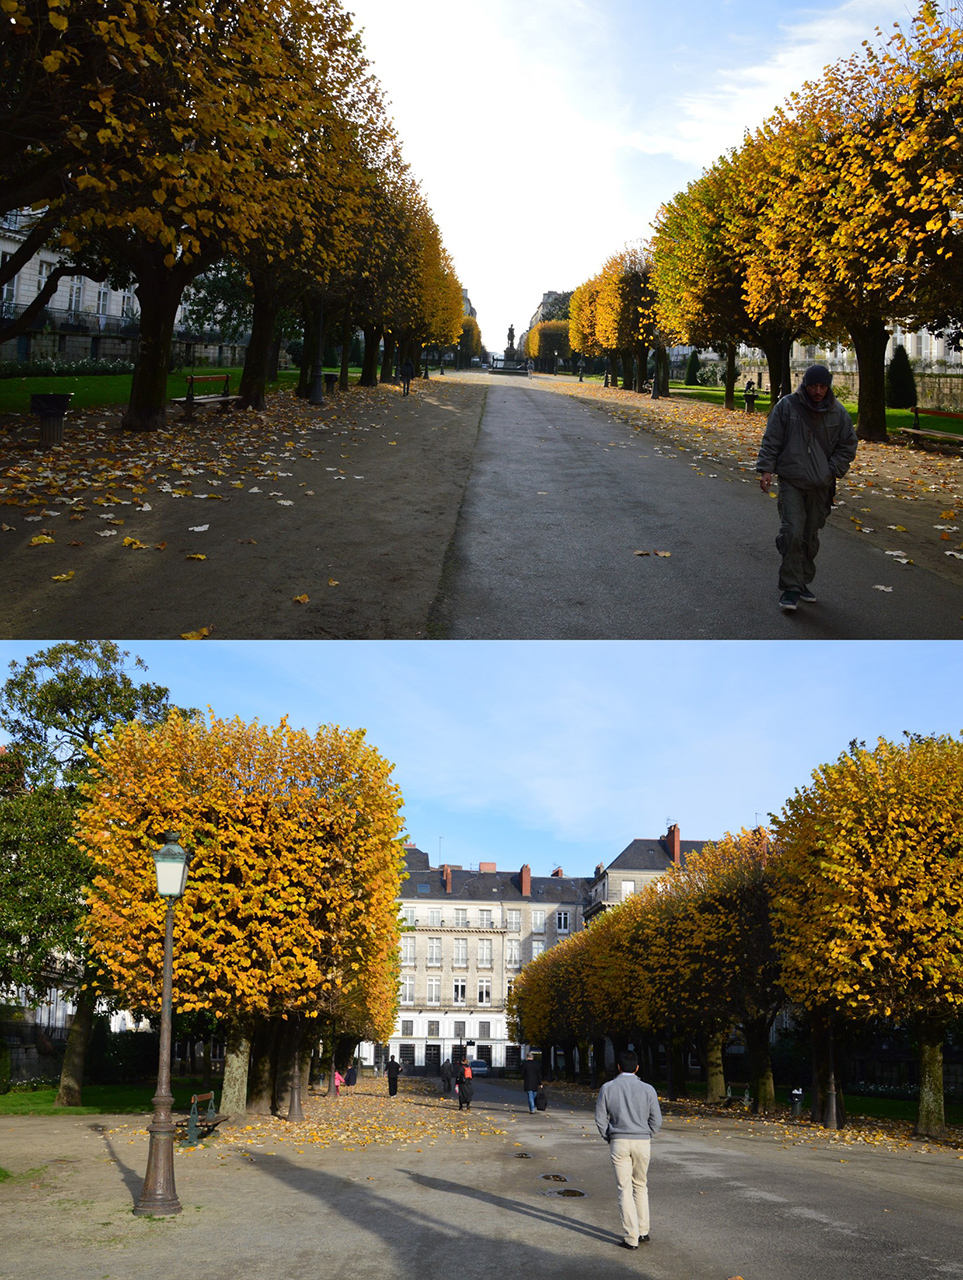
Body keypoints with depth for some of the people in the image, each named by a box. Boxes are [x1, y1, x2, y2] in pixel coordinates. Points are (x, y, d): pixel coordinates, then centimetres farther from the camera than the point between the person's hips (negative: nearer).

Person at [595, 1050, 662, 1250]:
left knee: (624, 1189, 2)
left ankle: (631, 1237, 1)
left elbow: (600, 1118, -1)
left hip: (619, 1142, -1)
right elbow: (656, 1120, 0)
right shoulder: (647, 1090, -1)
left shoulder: (607, 1088, -1)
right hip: (642, 1142, 1)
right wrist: (647, 1138, 13)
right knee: (641, 1187, 16)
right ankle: (643, 1232, 18)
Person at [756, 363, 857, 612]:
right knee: (792, 532, -13)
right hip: (791, 482, -3)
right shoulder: (787, 406, -3)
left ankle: (804, 582, 25)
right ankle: (790, 588, -8)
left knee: (811, 536, 9)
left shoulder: (838, 413, 3)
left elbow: (847, 446, 10)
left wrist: (832, 471, -1)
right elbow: (771, 441, 0)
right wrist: (766, 469, -9)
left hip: (820, 486, 3)